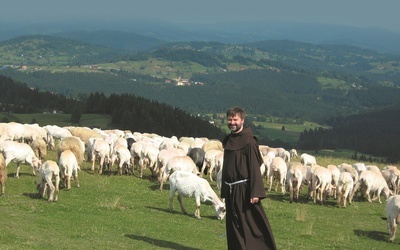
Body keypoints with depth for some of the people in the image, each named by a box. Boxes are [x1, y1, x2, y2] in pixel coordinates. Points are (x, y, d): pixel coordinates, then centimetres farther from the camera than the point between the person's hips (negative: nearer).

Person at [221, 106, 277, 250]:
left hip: (244, 190, -7)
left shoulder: (249, 142, -12)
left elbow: (255, 168, -15)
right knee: (234, 226, 10)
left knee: (251, 225, -3)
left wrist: (255, 193, -20)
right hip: (231, 191, 7)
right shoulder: (228, 141, 11)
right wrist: (224, 190, 16)